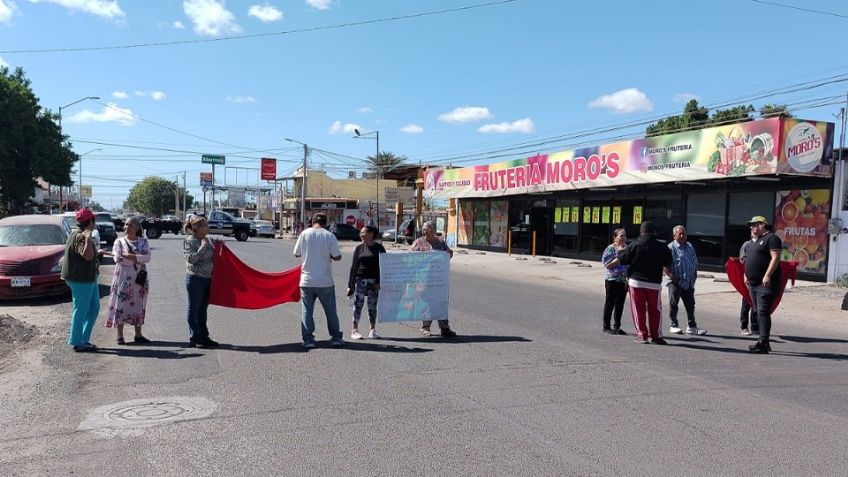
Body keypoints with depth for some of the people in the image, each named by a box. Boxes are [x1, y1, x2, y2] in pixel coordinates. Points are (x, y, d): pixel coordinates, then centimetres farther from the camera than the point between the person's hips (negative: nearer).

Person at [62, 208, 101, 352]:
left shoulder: (81, 234, 14)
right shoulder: (79, 236, -19)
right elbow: (87, 256, -33)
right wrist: (88, 238, -33)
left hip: (89, 278, 11)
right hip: (80, 279, -11)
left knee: (94, 308, 15)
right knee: (81, 310, -2)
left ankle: (84, 339, 22)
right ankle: (78, 343, 7)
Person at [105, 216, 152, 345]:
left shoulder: (143, 241, 5)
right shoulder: (119, 242, 2)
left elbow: (147, 257, -10)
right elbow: (118, 259, -12)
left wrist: (128, 255, -16)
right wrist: (137, 260, -15)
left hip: (139, 278, 2)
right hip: (123, 278, -2)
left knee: (138, 305, 8)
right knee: (121, 305, -2)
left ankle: (138, 335, 17)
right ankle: (120, 336, 5)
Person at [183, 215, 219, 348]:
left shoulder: (208, 239, 10)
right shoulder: (190, 240, -11)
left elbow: (213, 256, 20)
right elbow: (191, 258, -19)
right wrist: (203, 246, -19)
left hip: (207, 278, 7)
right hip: (195, 278, -7)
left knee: (203, 309, 14)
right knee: (194, 309, 2)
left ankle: (204, 337, 23)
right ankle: (194, 339, 9)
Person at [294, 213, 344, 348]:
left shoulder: (304, 234, -3)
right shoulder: (329, 236, -7)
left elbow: (297, 253, 4)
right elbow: (337, 257, -9)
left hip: (307, 280, 1)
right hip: (325, 281, -1)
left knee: (307, 311, 7)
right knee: (331, 310, 11)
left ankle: (308, 339, 4)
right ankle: (336, 338, 15)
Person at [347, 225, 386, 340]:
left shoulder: (379, 248, 2)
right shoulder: (359, 248, 6)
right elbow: (353, 266, 6)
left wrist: (379, 282, -7)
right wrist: (350, 284, 1)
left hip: (373, 281, 0)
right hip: (360, 280, 1)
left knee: (372, 305, 5)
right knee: (358, 304, -1)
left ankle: (372, 330, 14)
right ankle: (355, 330, 5)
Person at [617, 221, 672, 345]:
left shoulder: (634, 245, -8)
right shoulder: (662, 247, 0)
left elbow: (622, 260, -3)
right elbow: (668, 264, 8)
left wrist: (620, 252, 16)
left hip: (636, 281, -2)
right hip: (654, 283, 2)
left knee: (638, 309, 5)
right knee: (655, 309, 11)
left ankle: (642, 334, 4)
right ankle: (656, 335, 10)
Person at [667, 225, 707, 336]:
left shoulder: (689, 247, 13)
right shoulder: (670, 248, -9)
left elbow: (695, 262, 21)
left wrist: (694, 274, 11)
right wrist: (672, 276, -17)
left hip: (688, 282, 6)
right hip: (676, 282, -6)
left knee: (690, 305, 9)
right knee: (673, 304, 3)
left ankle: (691, 326, 15)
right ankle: (673, 325, 14)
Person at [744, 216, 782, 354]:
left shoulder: (771, 238, -6)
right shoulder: (755, 242, 23)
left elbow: (775, 257, -16)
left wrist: (767, 276, -23)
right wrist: (746, 275, 16)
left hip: (765, 283, -10)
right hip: (753, 283, 10)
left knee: (763, 312, -15)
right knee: (759, 313, 11)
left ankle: (763, 343, -18)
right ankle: (764, 342, 17)